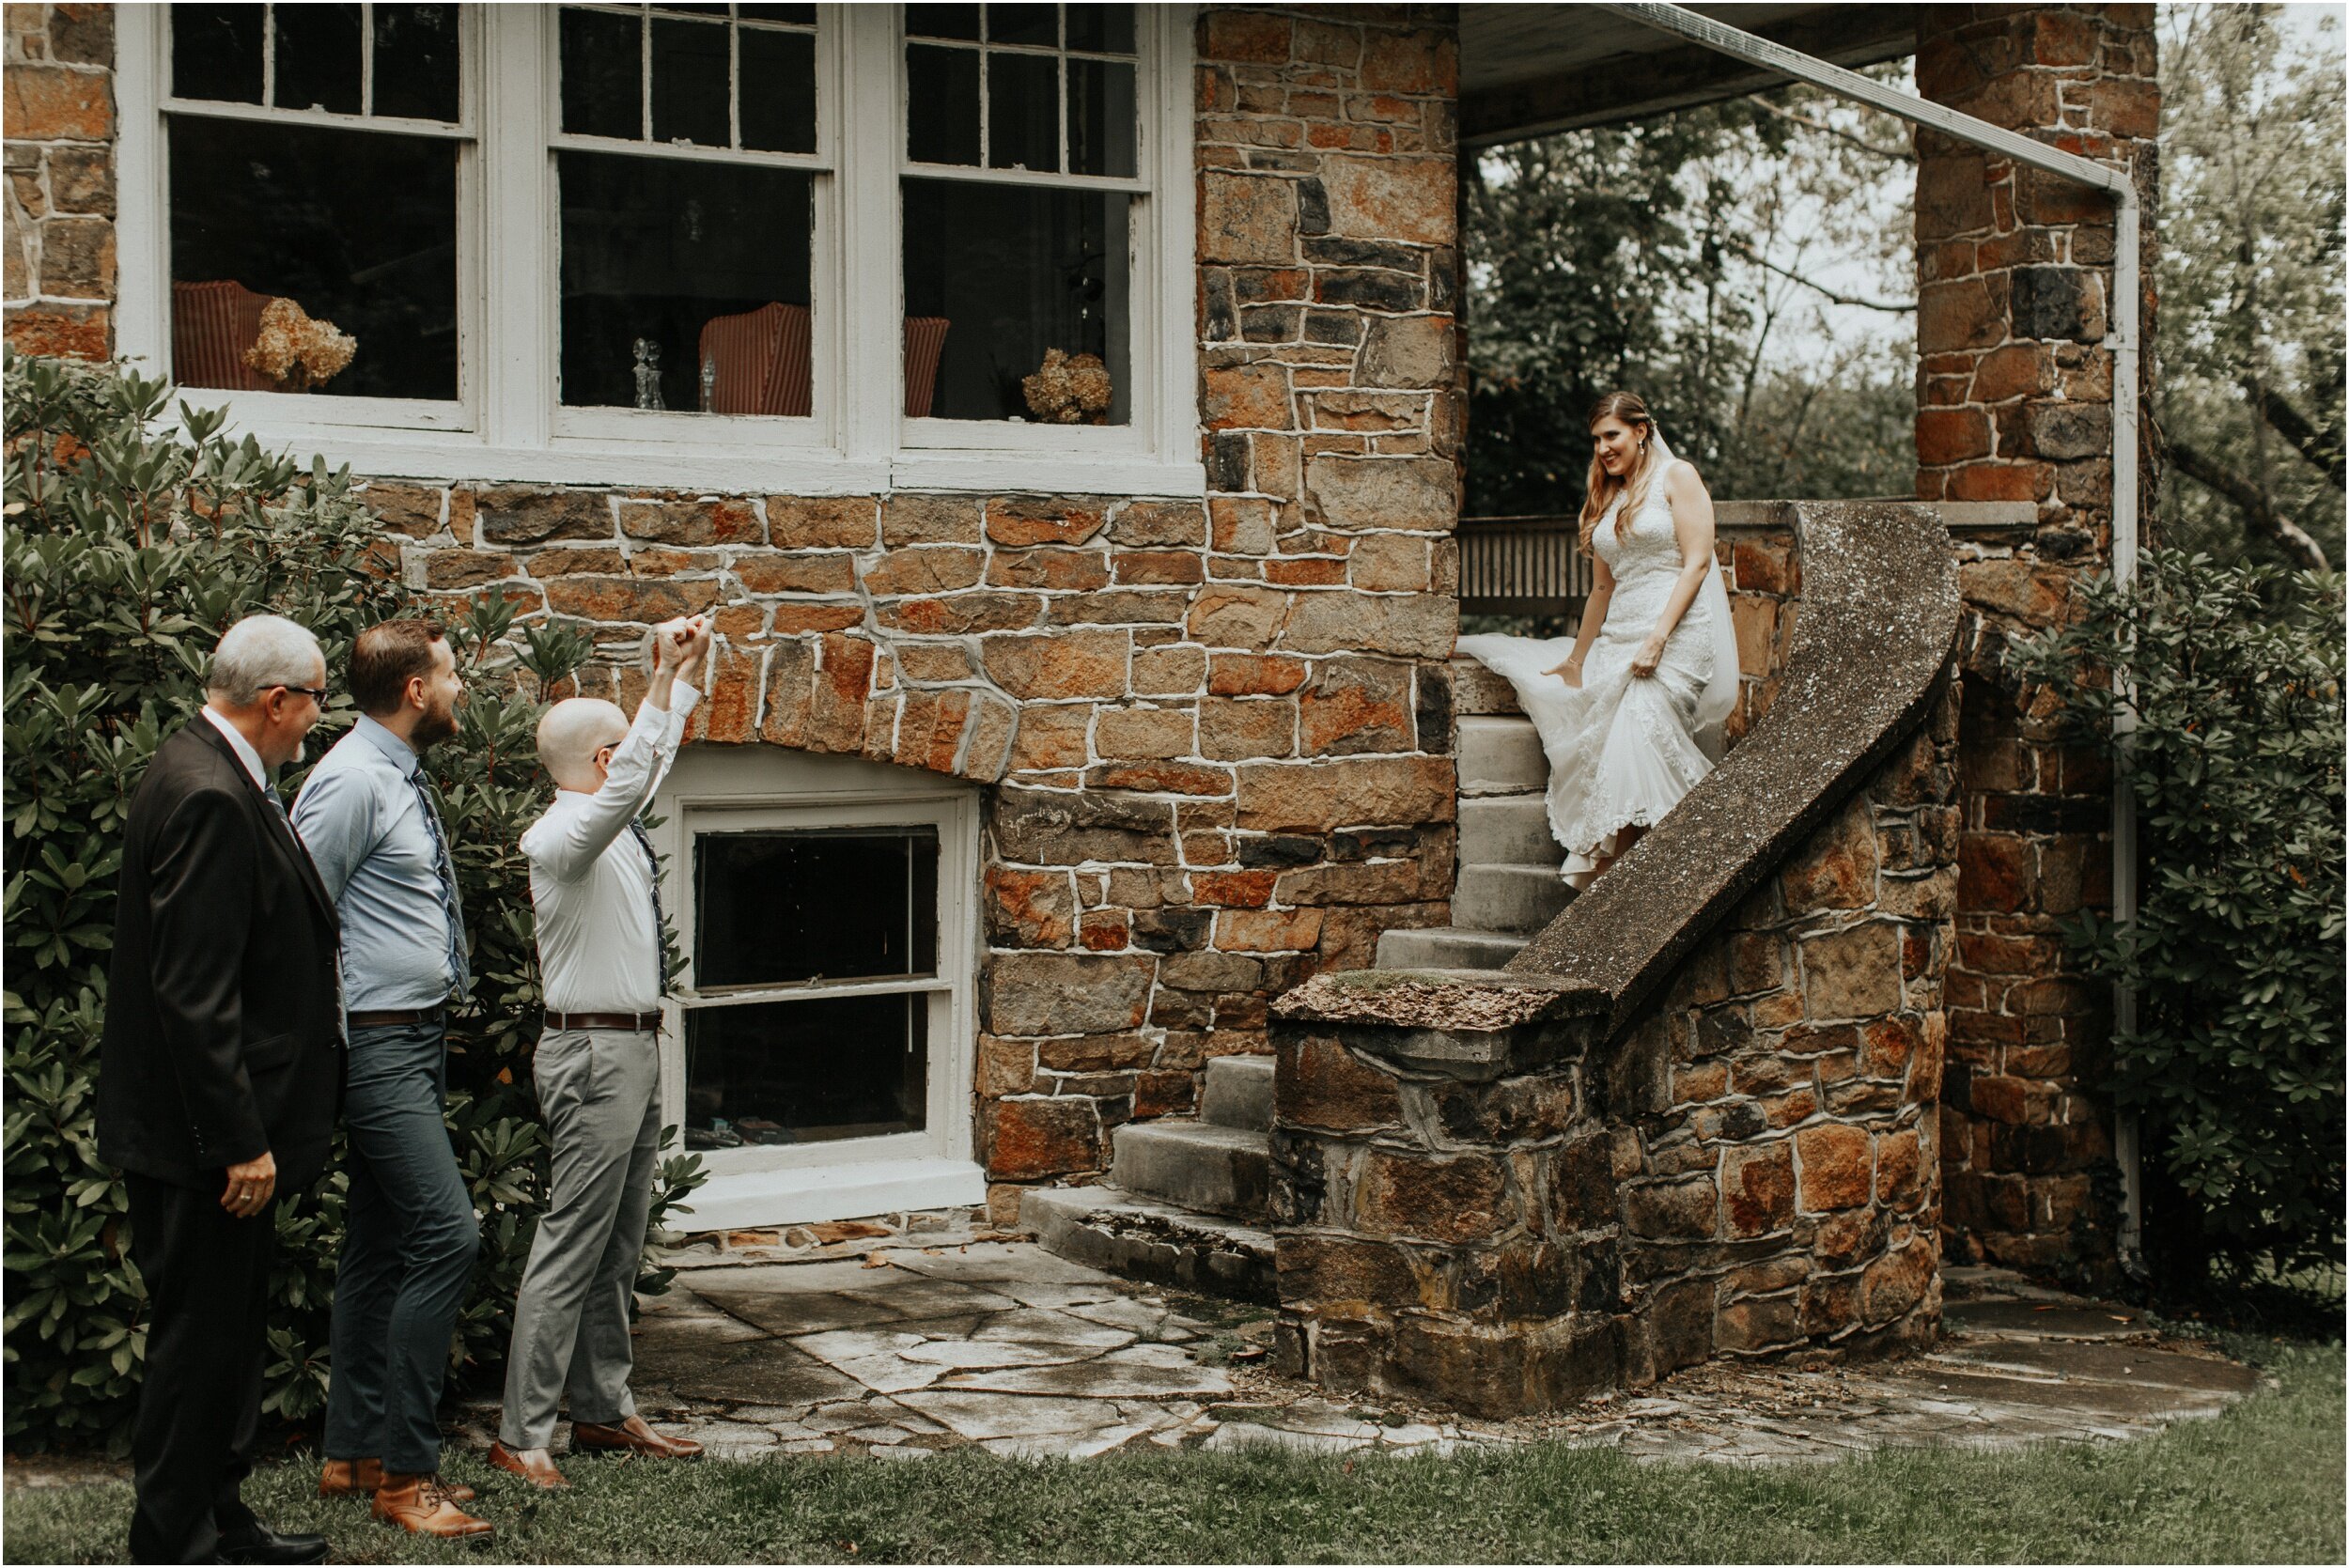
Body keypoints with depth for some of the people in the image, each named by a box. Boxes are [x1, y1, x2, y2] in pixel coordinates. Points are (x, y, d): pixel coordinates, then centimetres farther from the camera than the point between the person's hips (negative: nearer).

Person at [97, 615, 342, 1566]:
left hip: (222, 1129, 11)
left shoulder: (220, 780, 12)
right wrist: (241, 1140, -23)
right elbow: (193, 993, -25)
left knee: (226, 1334, 18)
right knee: (198, 1336, 0)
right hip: (201, 1134, -11)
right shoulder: (209, 798, -21)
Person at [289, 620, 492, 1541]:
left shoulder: (401, 778, 15)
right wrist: (331, 1039, -13)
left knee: (379, 1245, 12)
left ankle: (354, 1451, 20)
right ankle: (402, 1472, -8)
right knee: (446, 1234, -14)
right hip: (378, 1042, -10)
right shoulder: (351, 781, -15)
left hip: (419, 1039, 10)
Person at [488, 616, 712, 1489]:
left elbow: (655, 758, 29)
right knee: (572, 1245, -8)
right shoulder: (564, 835, -15)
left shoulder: (614, 828, 12)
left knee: (619, 1248, 15)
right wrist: (665, 678, -36)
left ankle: (603, 1410, 23)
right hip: (597, 1051, -10)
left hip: (633, 1049, 10)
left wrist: (687, 673, 27)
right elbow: (630, 783, -34)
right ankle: (521, 1435, -4)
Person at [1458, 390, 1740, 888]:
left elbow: (1697, 562, -7)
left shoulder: (1676, 477, 3)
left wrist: (1658, 637, -16)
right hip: (1618, 638, 7)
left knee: (1635, 735, -22)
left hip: (1679, 633, -7)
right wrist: (1576, 660, 27)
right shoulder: (1606, 498, 22)